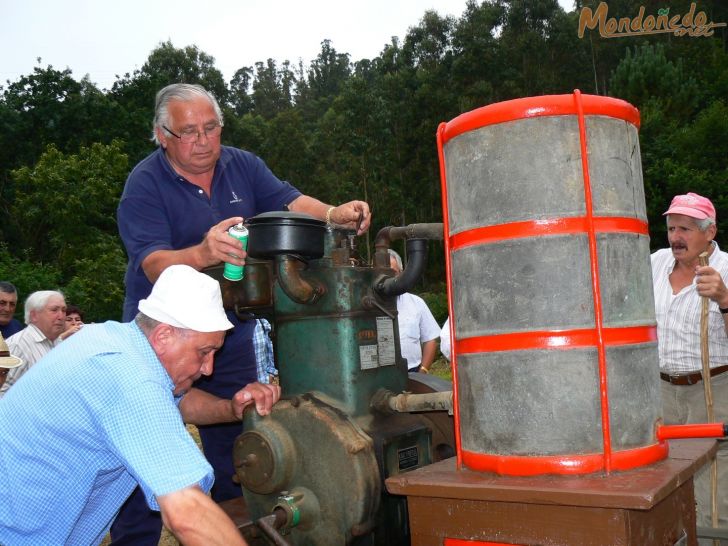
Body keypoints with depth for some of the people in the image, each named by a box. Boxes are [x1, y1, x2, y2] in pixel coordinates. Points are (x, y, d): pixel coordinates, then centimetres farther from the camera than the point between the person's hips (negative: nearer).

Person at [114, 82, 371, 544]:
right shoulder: (145, 183, -13)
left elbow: (290, 202, -6)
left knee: (237, 451, 14)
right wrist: (203, 253, -45)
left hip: (231, 336, 5)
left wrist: (333, 214, -28)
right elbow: (153, 263, -24)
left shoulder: (242, 166, 2)